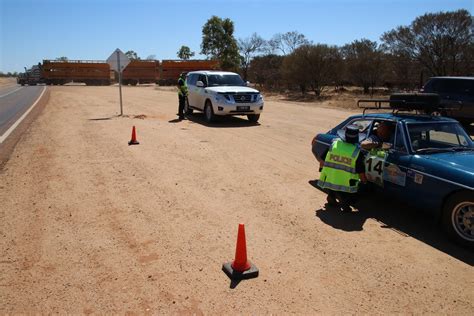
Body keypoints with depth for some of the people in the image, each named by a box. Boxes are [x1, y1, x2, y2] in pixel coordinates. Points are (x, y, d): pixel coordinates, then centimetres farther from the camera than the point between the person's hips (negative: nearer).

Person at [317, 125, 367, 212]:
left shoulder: (334, 144, -2)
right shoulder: (357, 152, -8)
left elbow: (321, 163, 4)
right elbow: (361, 175, -4)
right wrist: (364, 180, 17)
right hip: (345, 188, -3)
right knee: (353, 198, 19)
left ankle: (331, 197, 13)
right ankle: (343, 200, -8)